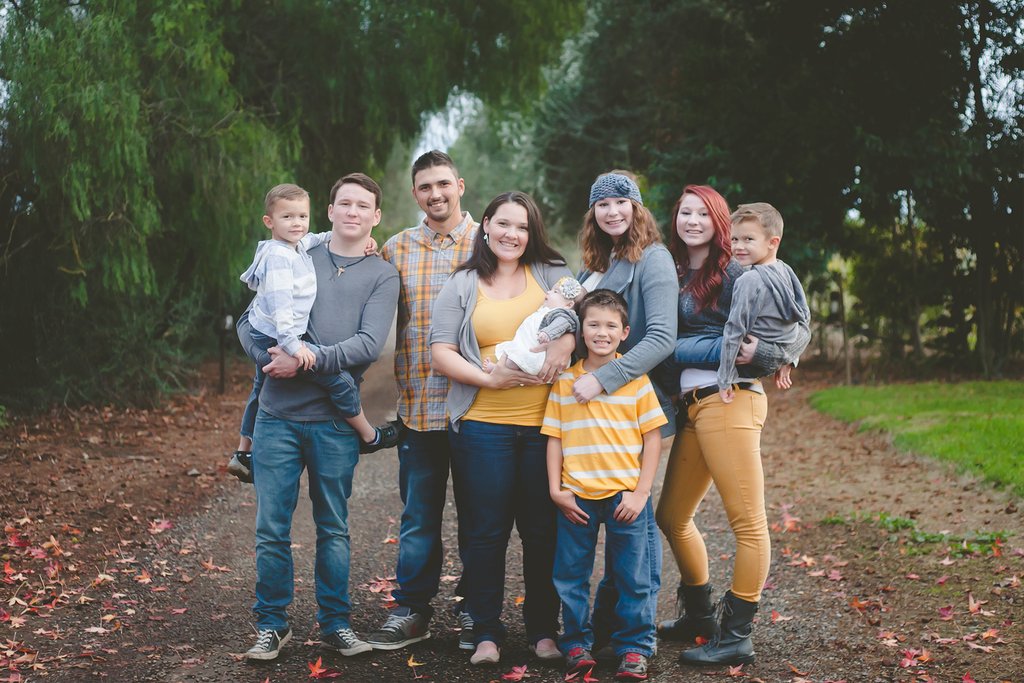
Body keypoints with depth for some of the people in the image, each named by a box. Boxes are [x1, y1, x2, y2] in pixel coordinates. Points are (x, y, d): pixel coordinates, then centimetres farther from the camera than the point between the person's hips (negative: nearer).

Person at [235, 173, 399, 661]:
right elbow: (250, 322, 6)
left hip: (335, 420, -1)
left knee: (333, 529, 10)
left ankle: (335, 624, 22)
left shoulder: (382, 276, 4)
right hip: (278, 414, 1)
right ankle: (271, 626, 18)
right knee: (271, 529, 4)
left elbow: (370, 344, -10)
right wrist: (270, 356, -13)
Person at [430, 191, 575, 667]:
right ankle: (486, 632, 15)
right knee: (485, 532, 3)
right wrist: (490, 379, -11)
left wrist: (565, 341, -20)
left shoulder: (551, 275, 11)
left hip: (545, 425, 1)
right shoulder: (462, 286, 9)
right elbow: (441, 354, 2)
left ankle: (543, 630, 18)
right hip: (482, 426, 0)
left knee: (543, 530, 5)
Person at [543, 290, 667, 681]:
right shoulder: (564, 382, 4)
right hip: (576, 497, 2)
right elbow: (554, 438, 6)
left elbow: (653, 438, 0)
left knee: (631, 577, 6)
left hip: (625, 495, -1)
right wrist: (556, 489, -2)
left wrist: (640, 492, -6)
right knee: (570, 576, 8)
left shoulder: (636, 379, 0)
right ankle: (577, 646, 22)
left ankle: (634, 648, 19)